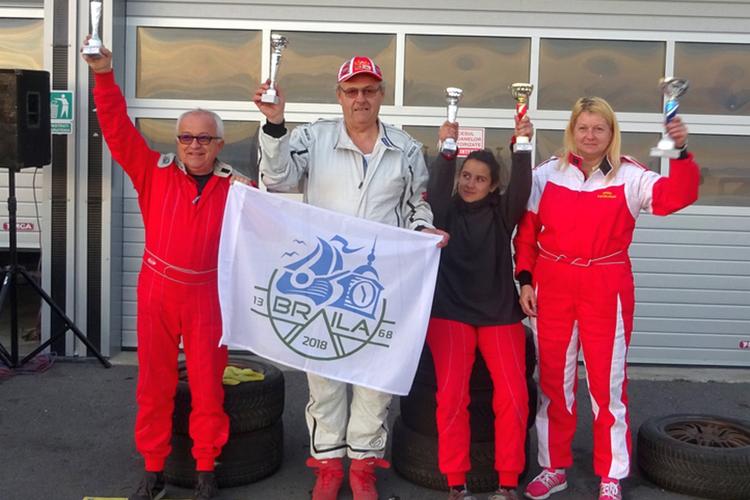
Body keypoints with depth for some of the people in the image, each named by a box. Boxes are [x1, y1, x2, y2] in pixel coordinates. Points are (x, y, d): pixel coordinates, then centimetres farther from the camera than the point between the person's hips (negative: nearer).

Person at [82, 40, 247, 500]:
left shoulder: (233, 186, 0)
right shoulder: (154, 172, 0)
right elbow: (118, 130, -6)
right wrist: (104, 76, -17)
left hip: (207, 295, 0)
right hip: (157, 290, 1)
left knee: (208, 386, 7)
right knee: (155, 384, 9)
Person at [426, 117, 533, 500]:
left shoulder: (501, 213, 6)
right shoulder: (445, 212, 4)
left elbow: (521, 190, -12)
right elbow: (435, 192, -18)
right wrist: (446, 152, -33)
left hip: (500, 315, 1)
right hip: (450, 313, -1)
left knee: (513, 395, -17)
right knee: (452, 393, -21)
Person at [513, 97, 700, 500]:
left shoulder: (629, 176, -2)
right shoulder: (547, 173, 5)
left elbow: (675, 195, -17)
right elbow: (526, 232, 7)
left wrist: (681, 152, -31)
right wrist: (525, 280, 1)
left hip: (606, 290, -2)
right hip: (551, 286, 3)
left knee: (608, 383, 5)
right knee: (553, 381, 12)